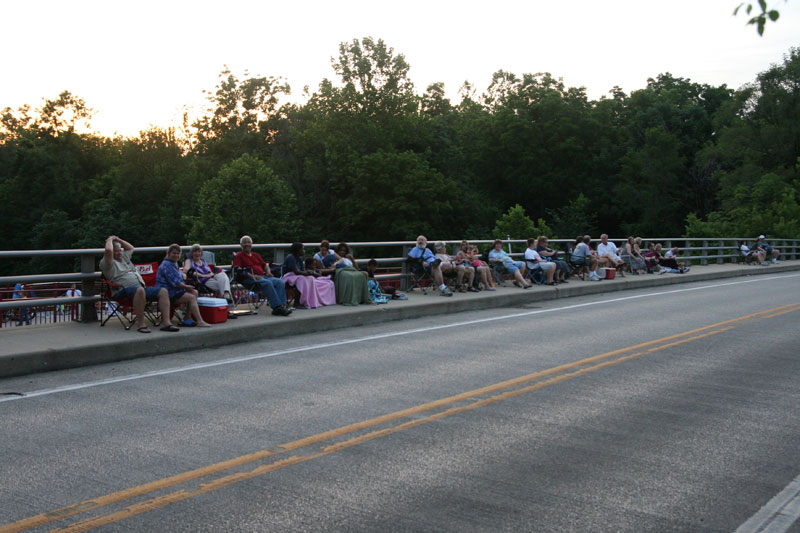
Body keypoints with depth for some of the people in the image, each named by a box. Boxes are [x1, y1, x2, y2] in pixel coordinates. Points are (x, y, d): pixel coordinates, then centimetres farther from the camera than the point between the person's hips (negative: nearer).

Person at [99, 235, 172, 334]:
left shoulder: (124, 257, 31)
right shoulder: (107, 263, 5)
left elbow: (130, 247, 46)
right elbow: (108, 250, -13)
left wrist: (117, 239, 36)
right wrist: (110, 240, 6)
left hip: (142, 288, 8)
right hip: (124, 291, -8)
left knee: (163, 291, -12)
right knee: (139, 290, -42)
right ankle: (140, 324, -36)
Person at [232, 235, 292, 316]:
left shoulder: (255, 255, 29)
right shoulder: (238, 256, 9)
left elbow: (265, 265, 32)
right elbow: (238, 270, -6)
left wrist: (268, 272, 8)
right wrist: (252, 276, -18)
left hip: (263, 276, 6)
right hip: (249, 280, -6)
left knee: (280, 282, -21)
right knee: (267, 283, -36)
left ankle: (282, 306, -32)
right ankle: (277, 306, -41)